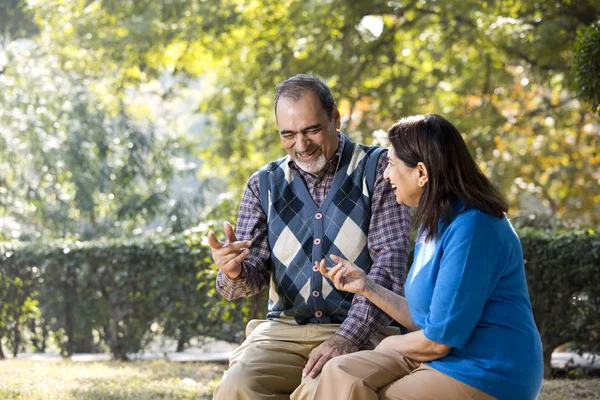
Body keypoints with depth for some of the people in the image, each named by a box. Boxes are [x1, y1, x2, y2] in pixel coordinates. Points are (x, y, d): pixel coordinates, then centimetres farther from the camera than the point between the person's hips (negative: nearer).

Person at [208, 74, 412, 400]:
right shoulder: (264, 184, 12)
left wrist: (348, 337, -19)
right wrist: (234, 273, -17)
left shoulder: (377, 169, 1)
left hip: (360, 332, -3)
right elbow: (254, 273, 10)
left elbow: (391, 260, -8)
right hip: (284, 329, 3)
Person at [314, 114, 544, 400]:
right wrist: (367, 287, 10)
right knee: (340, 376, -10)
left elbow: (438, 340, -19)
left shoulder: (471, 228, -19)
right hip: (445, 360, 9)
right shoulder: (433, 225, 13)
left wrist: (389, 347, -1)